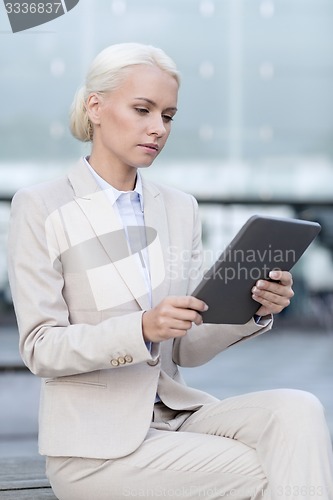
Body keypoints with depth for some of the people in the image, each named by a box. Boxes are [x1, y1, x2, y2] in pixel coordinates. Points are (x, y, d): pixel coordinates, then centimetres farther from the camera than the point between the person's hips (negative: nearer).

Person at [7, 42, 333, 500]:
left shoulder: (180, 209, 11)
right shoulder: (40, 209, -4)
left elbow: (188, 348, 9)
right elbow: (40, 349, -10)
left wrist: (254, 310, -11)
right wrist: (141, 328, -26)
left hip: (177, 412, 5)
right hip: (96, 443, -5)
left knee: (296, 409, -22)